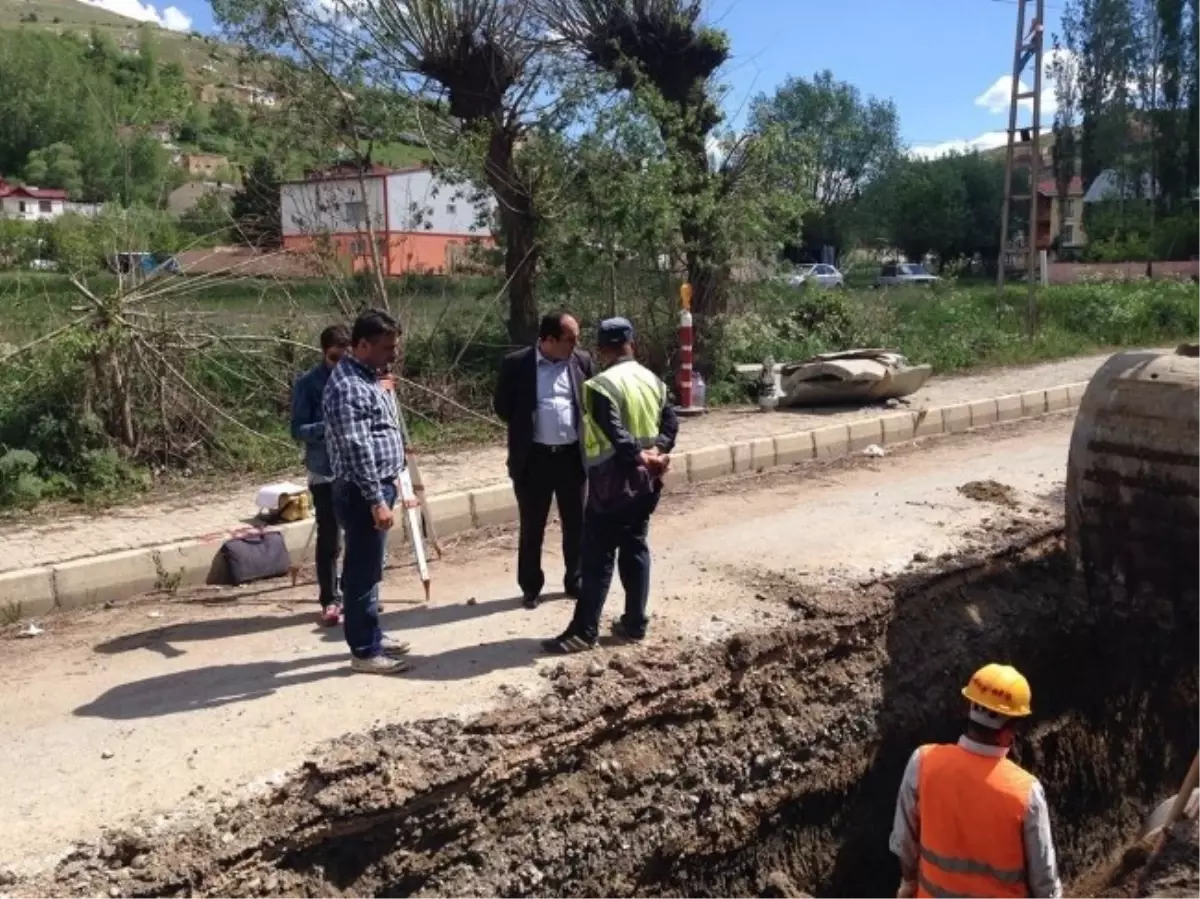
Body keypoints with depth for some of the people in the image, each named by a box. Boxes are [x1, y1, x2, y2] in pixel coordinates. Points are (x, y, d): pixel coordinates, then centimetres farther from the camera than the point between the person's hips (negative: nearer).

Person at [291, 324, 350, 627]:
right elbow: (298, 430, -8)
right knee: (329, 540, 1)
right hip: (325, 473, -3)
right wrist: (329, 426, -24)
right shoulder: (308, 383, -5)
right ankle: (330, 601, 13)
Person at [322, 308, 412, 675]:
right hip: (361, 492, -10)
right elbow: (357, 449, -25)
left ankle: (371, 636, 30)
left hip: (378, 486, 10)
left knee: (369, 569, 18)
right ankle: (364, 651, 8)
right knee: (362, 571, -1)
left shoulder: (370, 376, 12)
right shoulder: (347, 386, -19)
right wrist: (377, 500, -25)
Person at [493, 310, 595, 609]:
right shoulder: (516, 364, -6)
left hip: (573, 456, 3)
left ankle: (575, 581, 26)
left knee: (576, 525, 10)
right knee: (532, 528, 7)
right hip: (534, 457, -2)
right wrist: (525, 428, 3)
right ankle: (530, 587, 21)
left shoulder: (582, 361, 3)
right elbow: (502, 406, 2)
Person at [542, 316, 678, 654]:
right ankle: (635, 623, 17)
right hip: (645, 479, 7)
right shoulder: (653, 380, 9)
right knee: (636, 548, 12)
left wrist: (639, 458, -15)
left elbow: (615, 433, -23)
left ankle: (584, 631, 2)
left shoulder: (600, 385, -14)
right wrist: (657, 453, -5)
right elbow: (670, 422, 6)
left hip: (612, 480, -7)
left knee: (598, 554, -3)